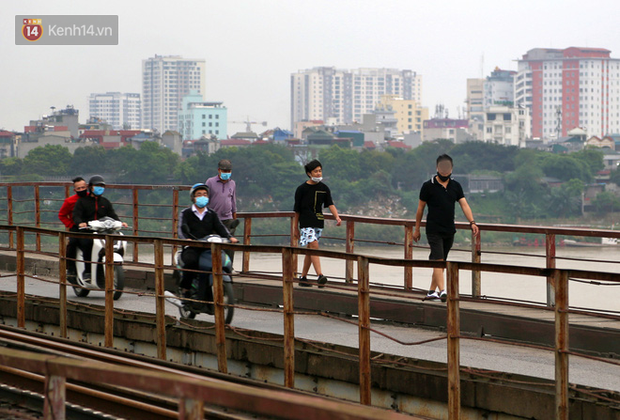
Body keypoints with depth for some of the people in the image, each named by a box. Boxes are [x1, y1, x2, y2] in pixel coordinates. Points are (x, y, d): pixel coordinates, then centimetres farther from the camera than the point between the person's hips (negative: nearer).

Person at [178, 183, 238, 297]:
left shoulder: (212, 214, 23)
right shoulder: (186, 213, 13)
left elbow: (220, 227, 8)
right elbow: (181, 229, -4)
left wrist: (230, 237, -14)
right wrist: (187, 239, -27)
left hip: (209, 248, 3)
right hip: (191, 248, -3)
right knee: (191, 261, -37)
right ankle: (185, 287, -15)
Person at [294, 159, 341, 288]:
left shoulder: (324, 188, 8)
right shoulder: (302, 189, -2)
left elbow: (330, 204, 0)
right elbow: (297, 209, 3)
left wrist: (337, 217, -18)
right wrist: (296, 228, 6)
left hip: (318, 223, 5)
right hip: (306, 223, -5)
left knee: (310, 251, 9)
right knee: (313, 245, -19)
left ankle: (303, 277, 19)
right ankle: (320, 276, -28)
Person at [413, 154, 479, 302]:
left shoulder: (455, 186, 8)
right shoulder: (428, 186, -3)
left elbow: (464, 205, 0)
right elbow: (420, 208, 3)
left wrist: (472, 222, -15)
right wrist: (417, 229, 5)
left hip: (449, 231, 5)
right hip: (434, 231, -5)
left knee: (441, 262, 10)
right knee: (438, 260, -16)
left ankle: (432, 291, 19)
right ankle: (442, 291, -25)